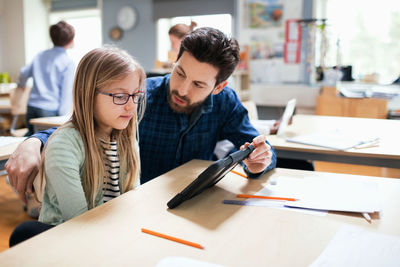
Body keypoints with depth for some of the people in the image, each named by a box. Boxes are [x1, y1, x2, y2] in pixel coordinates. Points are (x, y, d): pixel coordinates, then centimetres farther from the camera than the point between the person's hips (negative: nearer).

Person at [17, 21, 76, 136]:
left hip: (32, 106, 6)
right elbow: (67, 92, -11)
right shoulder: (68, 63, -8)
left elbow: (24, 73, 25)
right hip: (50, 110, -6)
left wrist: (21, 85, 48)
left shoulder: (40, 55, 11)